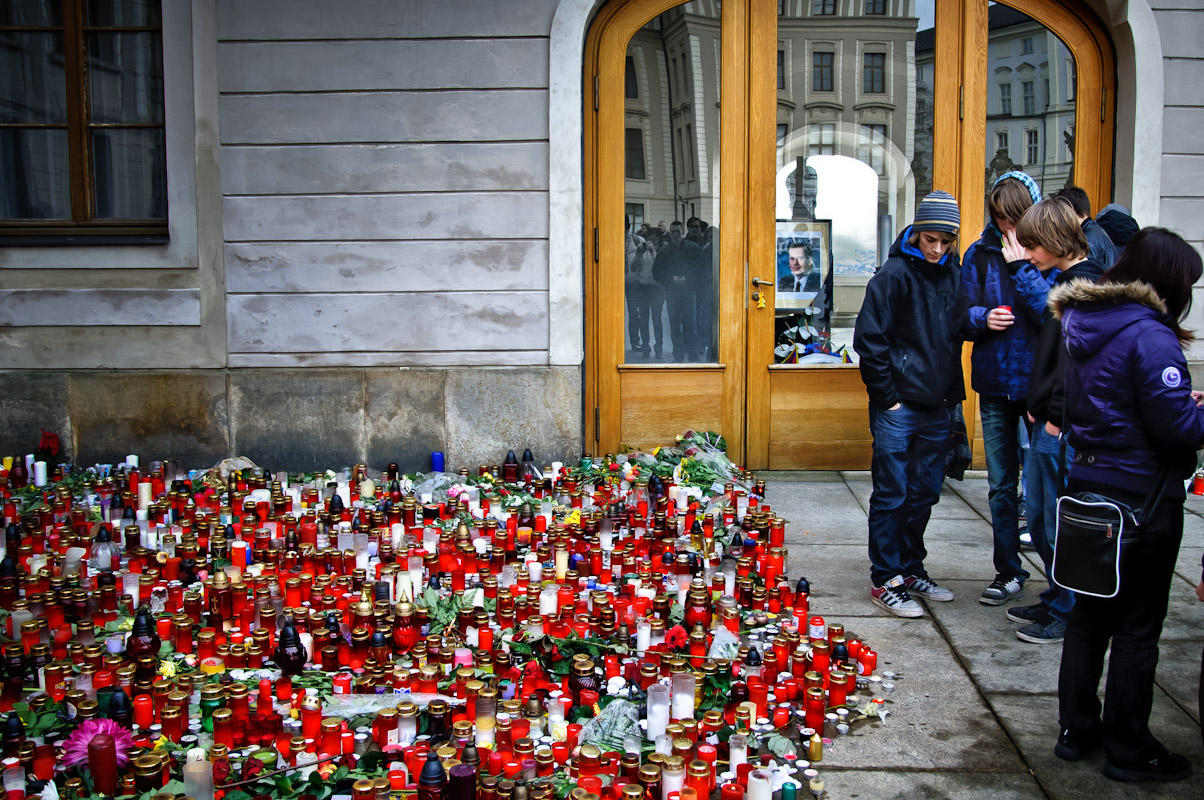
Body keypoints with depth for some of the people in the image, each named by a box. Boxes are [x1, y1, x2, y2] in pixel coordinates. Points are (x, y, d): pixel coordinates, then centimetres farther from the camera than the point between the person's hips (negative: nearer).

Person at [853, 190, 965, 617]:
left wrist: (953, 391, 10)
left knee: (924, 493, 14)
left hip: (936, 406, 7)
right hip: (898, 407, -6)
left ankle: (911, 570, 27)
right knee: (891, 495, 0)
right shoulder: (895, 274, -10)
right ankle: (885, 581, 9)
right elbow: (868, 338, -12)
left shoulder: (951, 274, 9)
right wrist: (887, 396, -12)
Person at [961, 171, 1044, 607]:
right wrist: (983, 318, -13)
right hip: (996, 381, 3)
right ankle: (1009, 572, 23)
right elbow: (963, 316, 8)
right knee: (1001, 484, 10)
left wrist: (1021, 265, -19)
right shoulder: (980, 254, 5)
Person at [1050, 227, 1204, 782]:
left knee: (1089, 613, 17)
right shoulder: (1150, 336, -20)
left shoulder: (1083, 327, 7)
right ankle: (1128, 750, 17)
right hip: (1142, 497, -8)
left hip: (1088, 489, 8)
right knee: (1139, 626, 5)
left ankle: (1077, 729, 28)